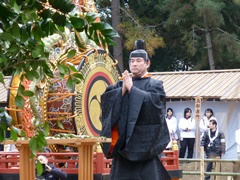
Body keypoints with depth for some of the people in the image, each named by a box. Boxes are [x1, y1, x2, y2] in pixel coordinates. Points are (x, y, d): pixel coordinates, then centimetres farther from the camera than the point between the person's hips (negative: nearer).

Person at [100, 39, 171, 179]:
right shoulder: (121, 84, 16)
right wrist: (122, 90, -12)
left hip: (144, 141, -4)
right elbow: (106, 99, 3)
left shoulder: (155, 84, 5)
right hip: (123, 140, 4)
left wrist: (131, 88, -11)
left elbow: (153, 101, -14)